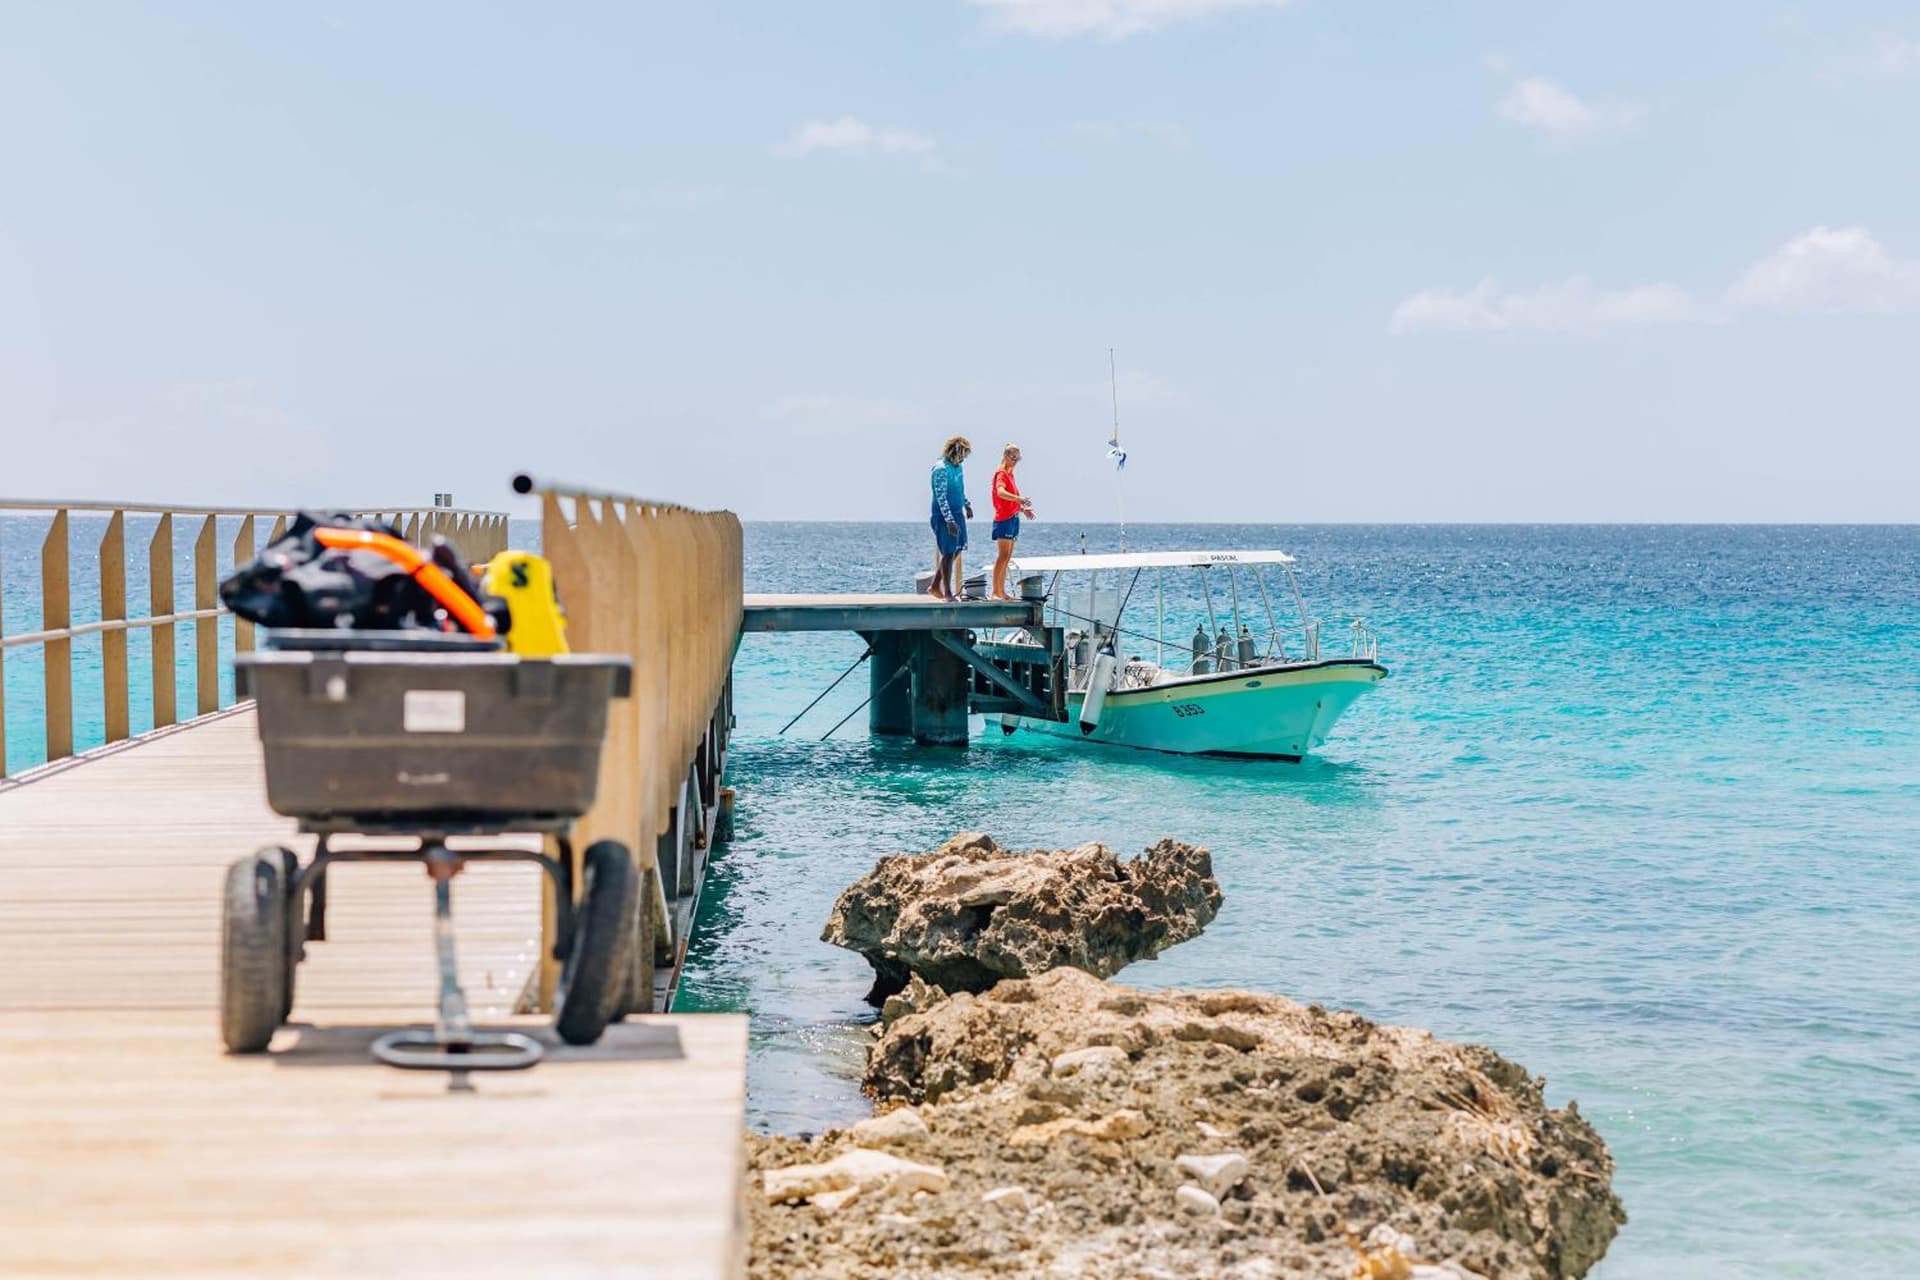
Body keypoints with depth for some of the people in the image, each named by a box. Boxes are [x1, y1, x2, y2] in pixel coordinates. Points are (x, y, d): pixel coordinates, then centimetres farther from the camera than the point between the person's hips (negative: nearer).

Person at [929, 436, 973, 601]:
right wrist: (950, 521, -26)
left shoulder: (957, 467, 9)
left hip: (957, 514, 9)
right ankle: (947, 593, 4)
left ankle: (936, 586, 21)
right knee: (948, 553, -3)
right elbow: (941, 497, -22)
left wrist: (967, 504, 31)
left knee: (956, 550, 12)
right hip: (945, 517, -9)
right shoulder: (941, 469, -19)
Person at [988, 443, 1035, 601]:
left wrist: (1022, 509, 12)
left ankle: (1002, 592, 11)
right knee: (1003, 556, -14)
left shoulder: (1010, 475, 19)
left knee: (1008, 558, 9)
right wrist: (1019, 499, -43)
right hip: (1004, 519, -9)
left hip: (1013, 519, 9)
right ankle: (996, 592, -16)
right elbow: (1000, 492, -30)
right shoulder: (1001, 474, -9)